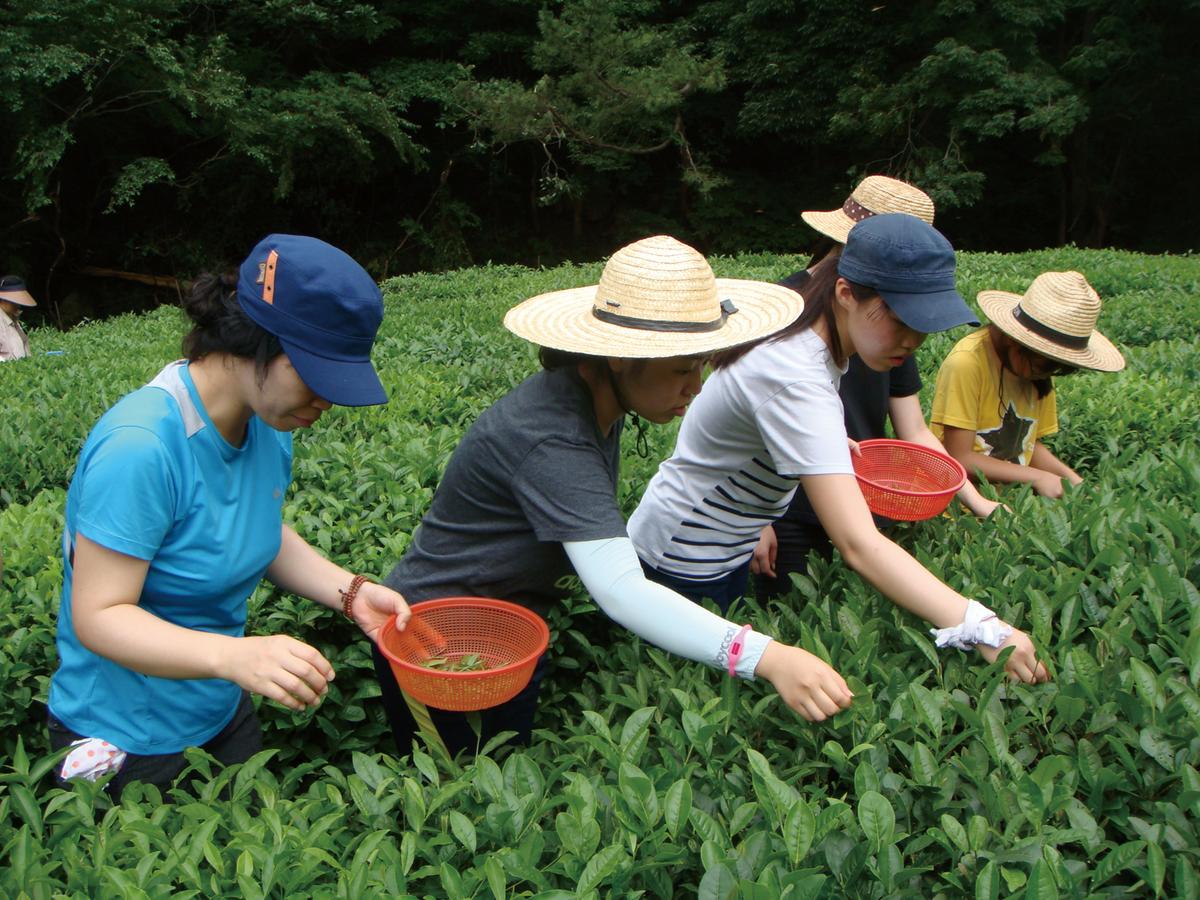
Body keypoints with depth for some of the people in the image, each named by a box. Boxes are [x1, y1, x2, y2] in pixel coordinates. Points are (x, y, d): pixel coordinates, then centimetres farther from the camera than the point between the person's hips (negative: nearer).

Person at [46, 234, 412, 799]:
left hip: (224, 712, 8)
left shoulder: (268, 423, -7)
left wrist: (351, 592, -10)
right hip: (126, 743, -7)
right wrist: (233, 655, -44)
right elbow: (99, 616, -29)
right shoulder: (140, 448, -31)